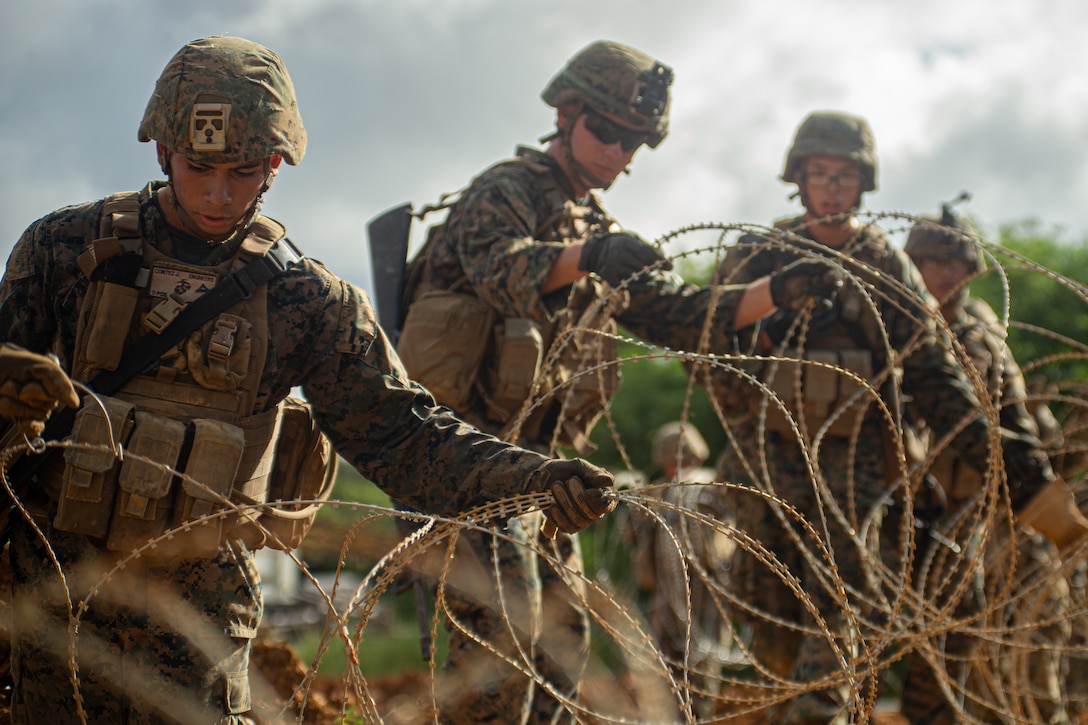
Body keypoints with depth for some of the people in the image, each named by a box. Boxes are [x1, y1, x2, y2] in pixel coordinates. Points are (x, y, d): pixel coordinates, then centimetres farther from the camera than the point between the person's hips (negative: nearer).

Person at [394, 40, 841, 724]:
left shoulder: (601, 231, 20)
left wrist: (775, 293, 0)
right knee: (501, 625, -20)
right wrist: (586, 256, -50)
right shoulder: (505, 191, -6)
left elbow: (677, 314, 16)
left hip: (535, 459, 9)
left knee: (563, 638, 9)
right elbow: (502, 267, -29)